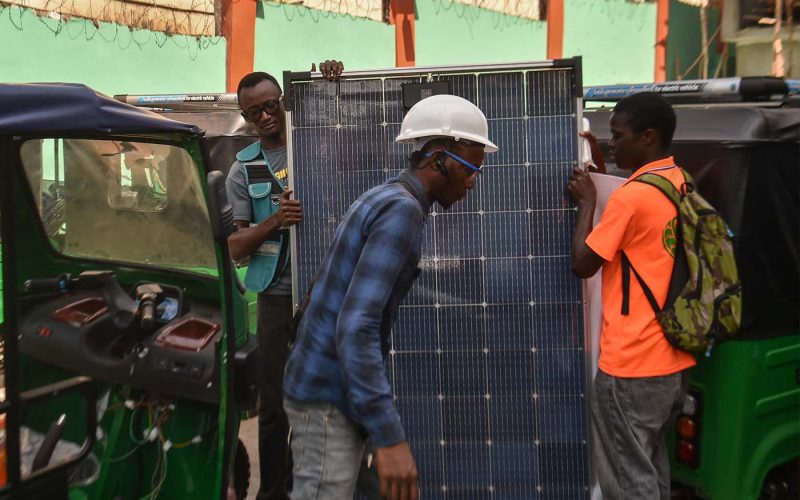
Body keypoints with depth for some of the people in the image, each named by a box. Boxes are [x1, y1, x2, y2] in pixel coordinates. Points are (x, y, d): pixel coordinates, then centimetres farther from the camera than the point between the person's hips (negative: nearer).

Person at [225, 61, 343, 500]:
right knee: (275, 404, 3)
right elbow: (234, 248, 4)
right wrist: (274, 221, -14)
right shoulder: (244, 170, 8)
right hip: (279, 295, 1)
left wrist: (333, 85, -10)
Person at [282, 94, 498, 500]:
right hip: (329, 395, -10)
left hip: (330, 388, 10)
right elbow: (355, 326, -27)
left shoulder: (384, 198, 13)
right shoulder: (402, 210, -18)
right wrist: (389, 435, -29)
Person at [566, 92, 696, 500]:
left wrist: (586, 202, -5)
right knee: (651, 465, 22)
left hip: (631, 365, -9)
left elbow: (582, 264, -12)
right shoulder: (680, 185, 8)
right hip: (672, 359, 9)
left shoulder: (631, 197, -20)